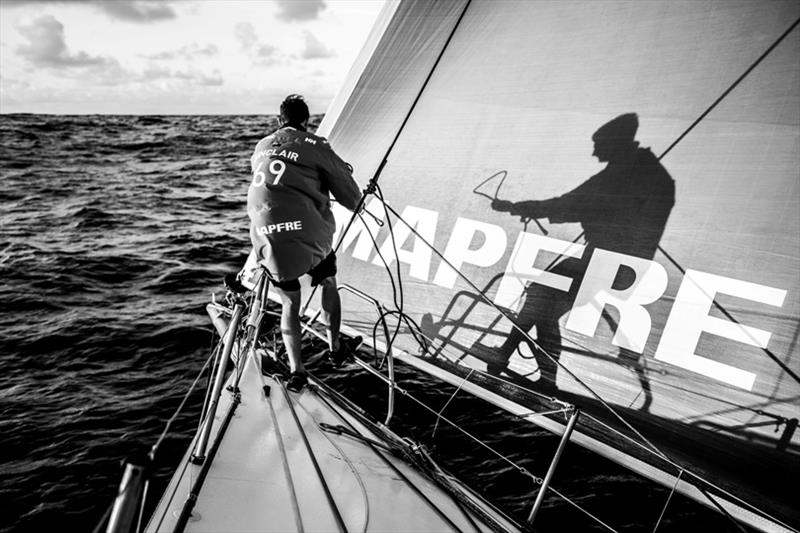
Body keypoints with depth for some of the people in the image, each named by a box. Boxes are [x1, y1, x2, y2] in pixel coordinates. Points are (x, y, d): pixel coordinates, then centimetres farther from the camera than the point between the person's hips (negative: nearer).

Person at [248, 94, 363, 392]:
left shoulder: (262, 146, 16)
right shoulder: (316, 147, 2)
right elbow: (352, 200, 3)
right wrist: (344, 173, 26)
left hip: (267, 242, 4)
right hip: (309, 237, -3)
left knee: (290, 302, 20)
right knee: (329, 284, 25)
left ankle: (296, 372, 14)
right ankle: (335, 348, 37)